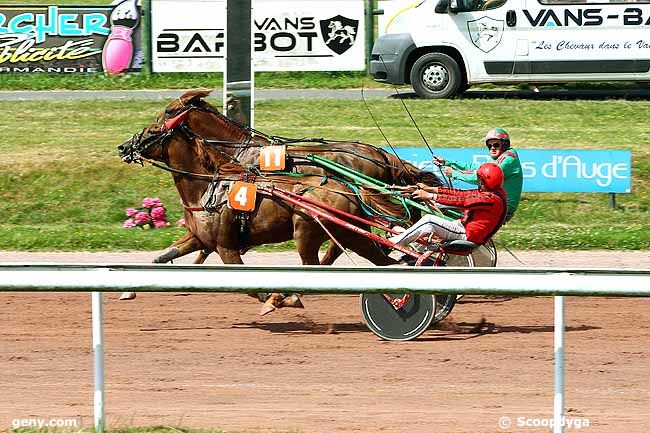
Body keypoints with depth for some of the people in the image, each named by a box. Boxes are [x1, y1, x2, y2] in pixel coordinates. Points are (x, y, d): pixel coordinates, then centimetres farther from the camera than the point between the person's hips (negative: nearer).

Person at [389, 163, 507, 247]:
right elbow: (462, 194, 10)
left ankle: (391, 243, -10)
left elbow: (461, 201, -25)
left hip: (467, 235, -11)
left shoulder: (493, 199, -23)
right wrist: (429, 189, 8)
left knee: (429, 221, -16)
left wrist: (430, 196, -24)